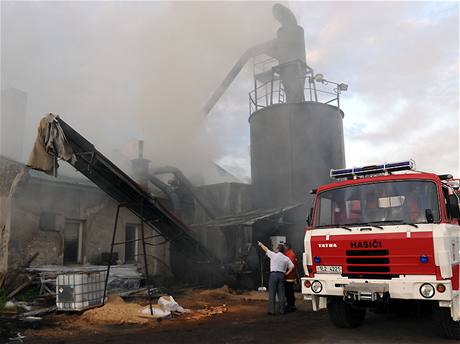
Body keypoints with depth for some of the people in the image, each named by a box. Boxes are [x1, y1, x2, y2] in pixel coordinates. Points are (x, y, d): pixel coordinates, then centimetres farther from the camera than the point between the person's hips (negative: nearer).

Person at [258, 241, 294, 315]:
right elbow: (292, 266, 2)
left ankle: (271, 310, -1)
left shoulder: (273, 255, -3)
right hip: (282, 275, 4)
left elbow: (266, 249, 10)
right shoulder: (286, 258, 7)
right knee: (281, 293, 8)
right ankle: (282, 310, 11)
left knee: (272, 293, -1)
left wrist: (260, 244, 25)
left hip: (274, 274, -4)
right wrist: (287, 273, 6)